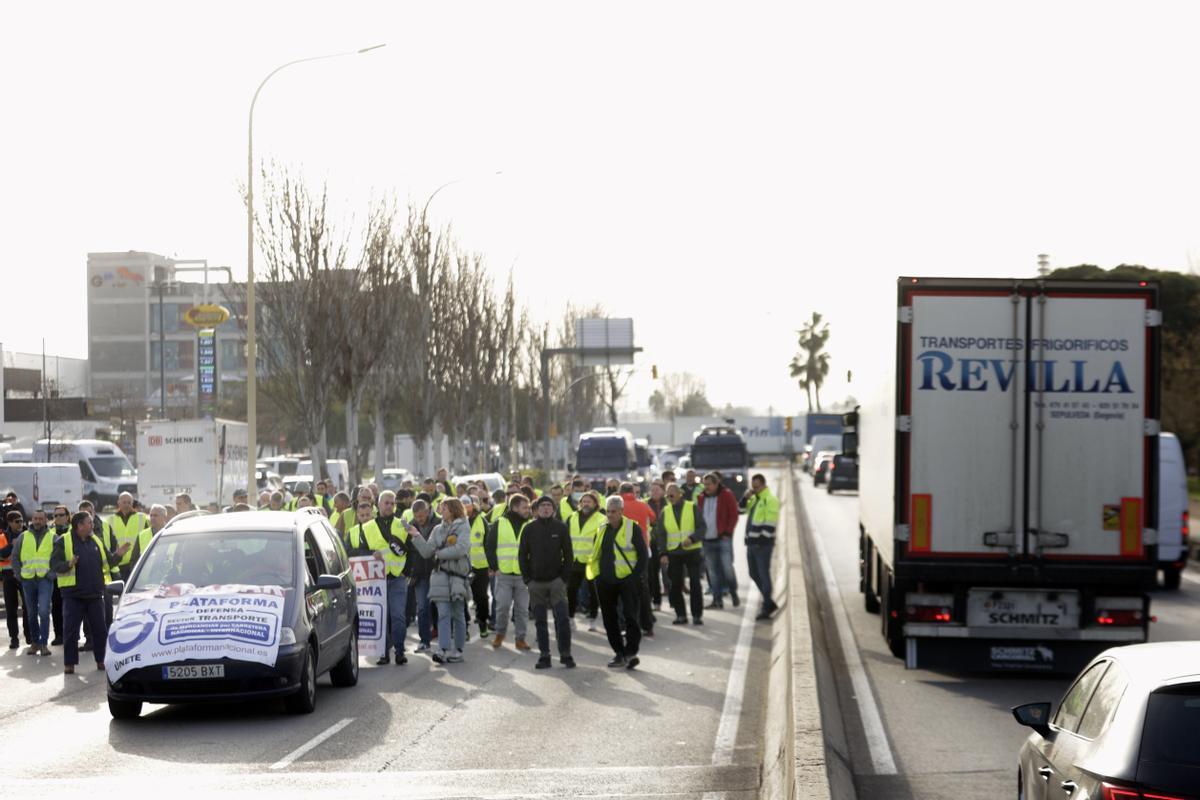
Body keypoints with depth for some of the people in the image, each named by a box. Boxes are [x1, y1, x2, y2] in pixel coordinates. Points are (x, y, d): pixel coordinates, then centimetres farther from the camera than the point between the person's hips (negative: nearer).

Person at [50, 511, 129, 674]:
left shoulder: (96, 541, 13)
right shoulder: (63, 542, -3)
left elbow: (108, 560, 19)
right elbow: (54, 564, -8)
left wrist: (117, 555, -1)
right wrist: (69, 564, -26)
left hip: (95, 594, 4)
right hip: (73, 594, -4)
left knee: (100, 629, 5)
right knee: (71, 630, -3)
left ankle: (101, 661, 16)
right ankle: (69, 664, 3)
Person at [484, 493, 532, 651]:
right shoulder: (499, 524, 3)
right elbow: (489, 546, 7)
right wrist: (494, 567, 0)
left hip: (523, 575, 1)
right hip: (503, 573, -1)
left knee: (522, 608, 2)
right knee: (502, 606, -3)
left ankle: (520, 638, 11)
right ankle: (500, 634, 17)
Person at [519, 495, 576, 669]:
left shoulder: (560, 528, 0)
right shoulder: (529, 529, 4)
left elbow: (568, 554, 2)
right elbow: (522, 554, 7)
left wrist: (564, 577, -5)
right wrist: (527, 578, -1)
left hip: (556, 581, -2)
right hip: (536, 582, 2)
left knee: (562, 618, -10)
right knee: (540, 621, 5)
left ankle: (565, 654, -3)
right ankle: (544, 656, 10)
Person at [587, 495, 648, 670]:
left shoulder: (632, 528, -4)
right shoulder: (602, 529, 12)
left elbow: (643, 554, -5)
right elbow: (596, 554, 19)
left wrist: (636, 575, -12)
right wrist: (596, 574, 8)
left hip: (626, 579, -6)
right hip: (605, 581, 6)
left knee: (630, 616, -9)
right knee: (610, 618, 7)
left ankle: (630, 652, -4)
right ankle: (620, 653, 15)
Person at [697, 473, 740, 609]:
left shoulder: (726, 495, -4)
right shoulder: (701, 498, 10)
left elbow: (733, 515, -5)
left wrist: (727, 533, -11)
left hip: (723, 538, -5)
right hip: (707, 540, 5)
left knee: (727, 568, -6)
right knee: (712, 571, 6)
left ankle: (733, 593, 15)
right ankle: (717, 599, 10)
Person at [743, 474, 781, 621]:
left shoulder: (770, 500, -11)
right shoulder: (754, 499, 17)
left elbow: (770, 523, -17)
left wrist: (762, 540, -21)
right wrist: (747, 497, 2)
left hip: (762, 544, -9)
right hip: (751, 542, 9)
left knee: (764, 575, -5)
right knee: (754, 574, 13)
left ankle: (766, 608, -1)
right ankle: (769, 603, 24)